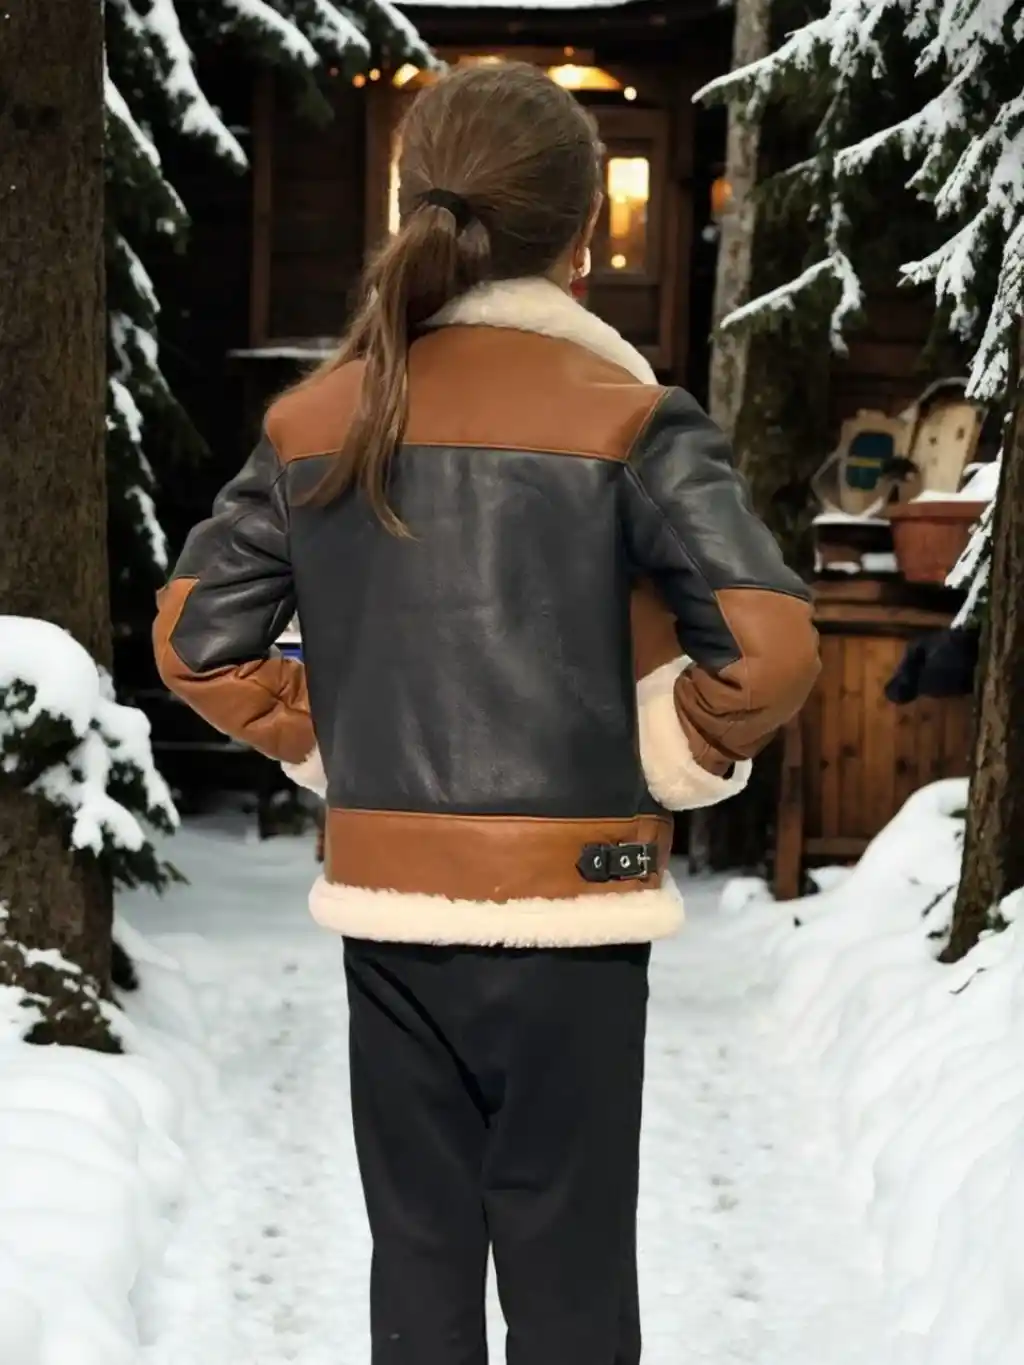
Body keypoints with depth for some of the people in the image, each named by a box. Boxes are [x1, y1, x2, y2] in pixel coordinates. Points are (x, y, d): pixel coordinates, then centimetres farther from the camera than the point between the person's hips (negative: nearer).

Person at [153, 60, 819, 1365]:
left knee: (419, 1250, 14)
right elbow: (770, 649, -18)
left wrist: (334, 750, 10)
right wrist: (673, 762, -2)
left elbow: (198, 643, 4)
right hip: (567, 905, -4)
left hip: (384, 902, 4)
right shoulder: (626, 416, -11)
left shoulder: (314, 420, 2)